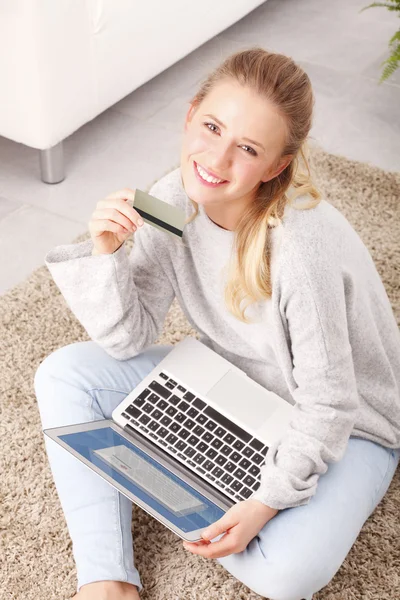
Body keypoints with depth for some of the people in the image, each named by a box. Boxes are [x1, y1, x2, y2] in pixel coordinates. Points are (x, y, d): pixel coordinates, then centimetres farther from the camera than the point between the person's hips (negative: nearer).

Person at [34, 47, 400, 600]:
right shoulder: (174, 199, -16)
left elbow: (328, 409, -24)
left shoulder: (304, 247, -34)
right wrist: (104, 253, -25)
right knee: (63, 375, -5)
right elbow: (131, 340, -11)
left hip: (340, 423, -5)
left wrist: (268, 501, -31)